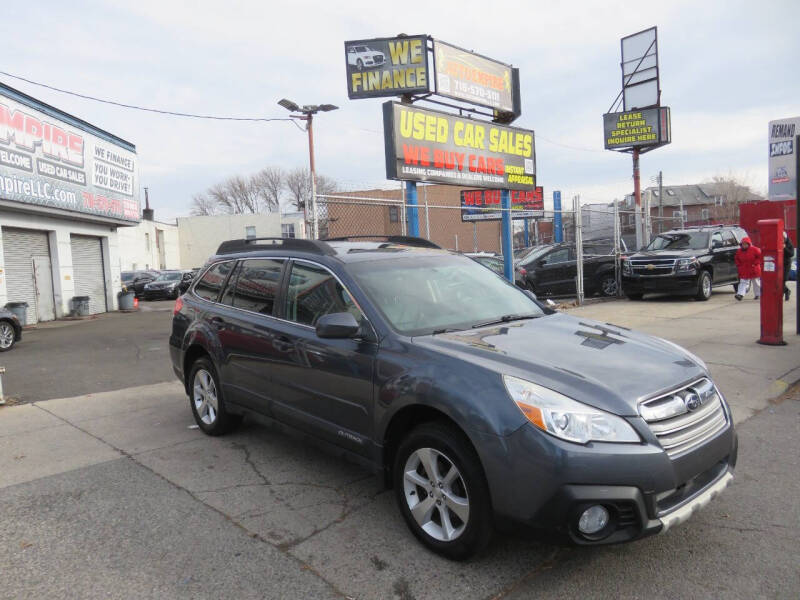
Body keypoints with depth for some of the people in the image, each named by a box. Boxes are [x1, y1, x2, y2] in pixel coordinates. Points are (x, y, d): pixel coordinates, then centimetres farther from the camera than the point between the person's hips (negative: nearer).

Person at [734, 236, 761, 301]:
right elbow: (736, 259, 18)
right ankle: (740, 294, -15)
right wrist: (739, 265, 5)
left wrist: (755, 263, -15)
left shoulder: (754, 249, -9)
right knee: (743, 282, -6)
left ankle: (758, 294, 24)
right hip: (744, 271, 3)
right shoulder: (739, 251, 3)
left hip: (754, 270, -3)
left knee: (756, 283, 10)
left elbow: (760, 256, -8)